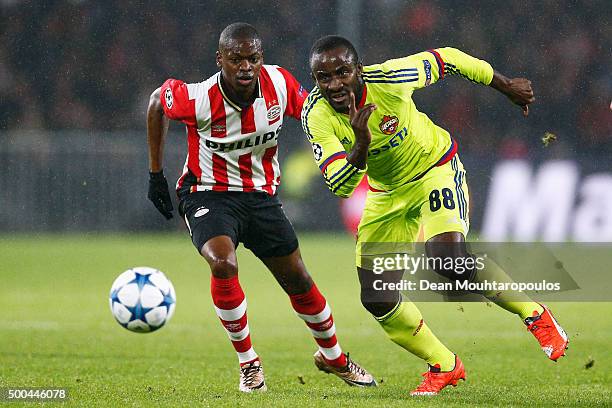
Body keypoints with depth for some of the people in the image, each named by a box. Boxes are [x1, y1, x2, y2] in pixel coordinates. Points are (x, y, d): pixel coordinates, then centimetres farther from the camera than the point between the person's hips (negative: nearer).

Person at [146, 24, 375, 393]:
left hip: (261, 196, 4)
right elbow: (158, 101, -3)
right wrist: (156, 173, 2)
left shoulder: (279, 83, -16)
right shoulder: (199, 99, -25)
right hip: (209, 194, -4)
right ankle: (249, 363, -11)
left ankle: (333, 357, 37)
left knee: (299, 281, 10)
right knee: (223, 264, -30)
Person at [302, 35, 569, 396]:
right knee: (376, 298, -3)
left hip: (436, 168, -4)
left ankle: (535, 315, -6)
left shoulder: (389, 79, -28)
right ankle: (444, 367, 19)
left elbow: (445, 59, -10)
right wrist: (361, 147, -51)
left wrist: (507, 86, 3)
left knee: (448, 258, -29)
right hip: (387, 196, 4)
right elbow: (339, 186, -30)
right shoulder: (317, 116, -23)